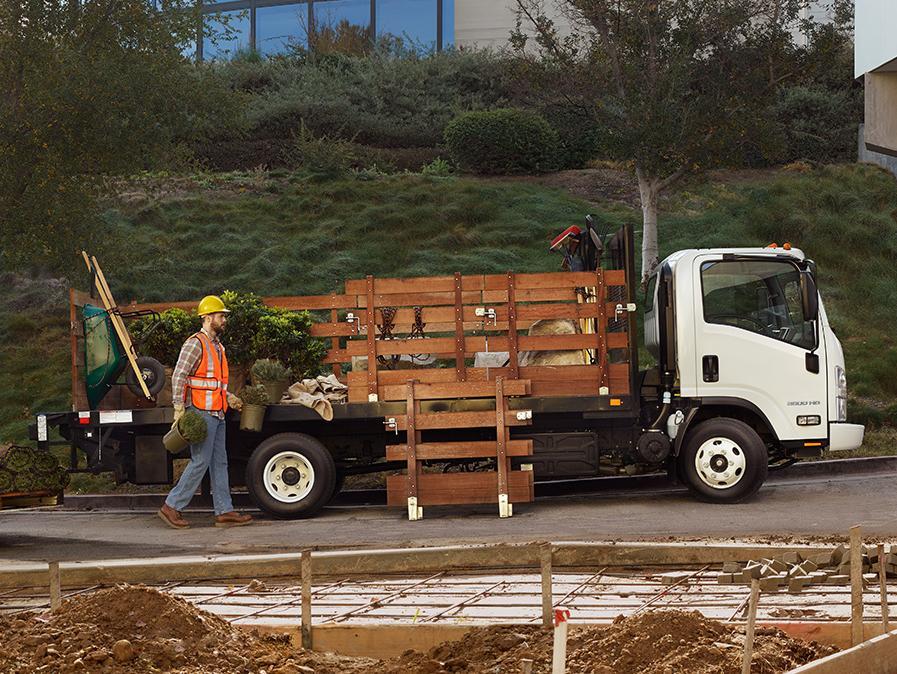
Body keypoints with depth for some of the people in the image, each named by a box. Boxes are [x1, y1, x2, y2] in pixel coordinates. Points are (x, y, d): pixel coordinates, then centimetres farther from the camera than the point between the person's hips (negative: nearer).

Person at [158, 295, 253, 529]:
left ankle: (224, 511, 8)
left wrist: (229, 397, 18)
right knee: (200, 462, -9)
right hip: (201, 413, -10)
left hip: (216, 413, 10)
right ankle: (172, 507, -2)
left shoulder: (217, 345, 18)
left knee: (219, 463, 7)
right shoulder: (195, 344, -11)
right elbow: (178, 376, -16)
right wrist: (179, 409, -21)